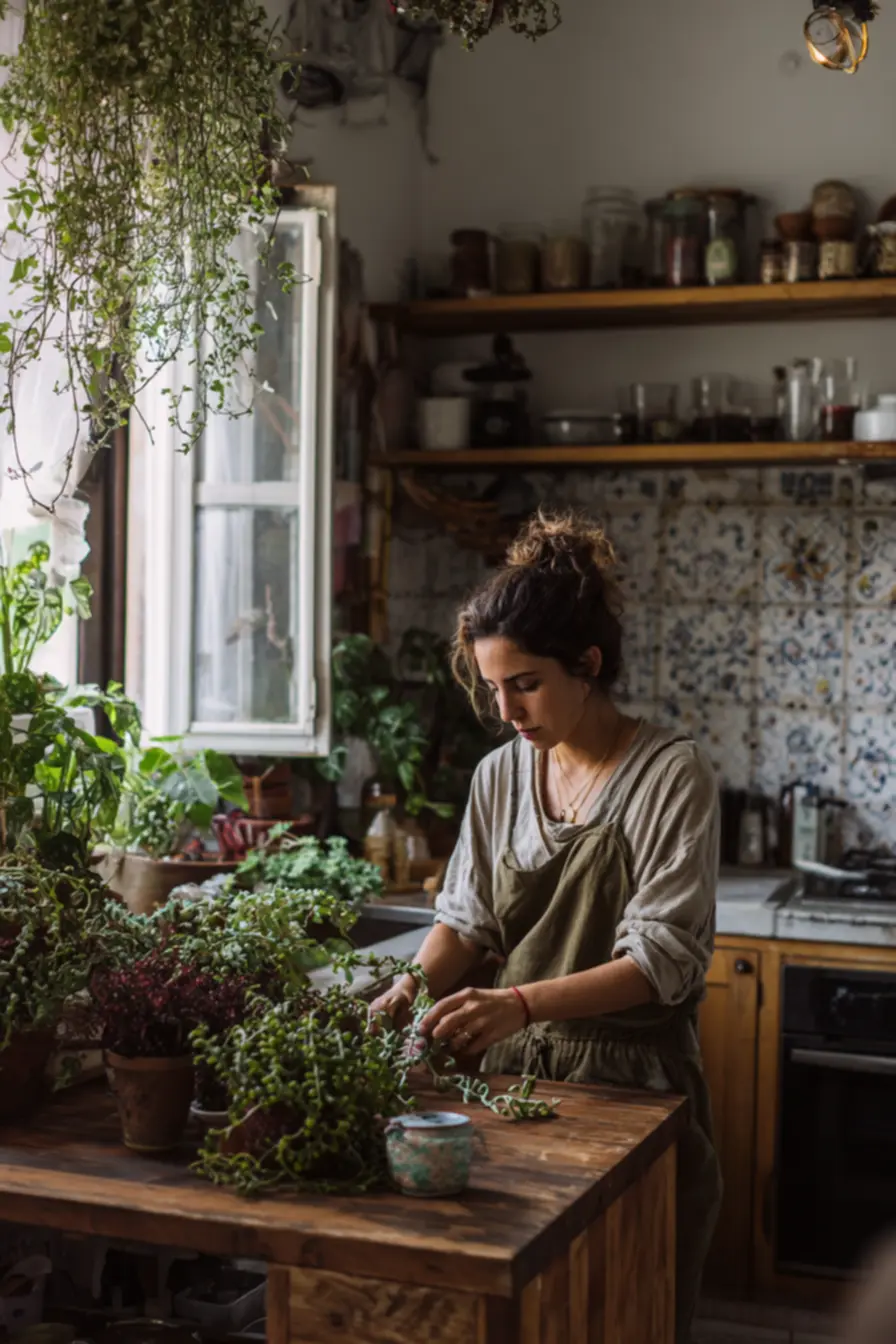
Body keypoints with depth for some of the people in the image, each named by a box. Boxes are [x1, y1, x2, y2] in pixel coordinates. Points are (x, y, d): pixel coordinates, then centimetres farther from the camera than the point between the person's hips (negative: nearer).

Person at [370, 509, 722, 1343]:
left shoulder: (669, 776, -12)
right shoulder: (500, 776, 4)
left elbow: (665, 959, -18)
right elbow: (468, 916, 10)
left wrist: (521, 1003, -29)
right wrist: (415, 986, -11)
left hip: (632, 1084, -4)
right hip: (518, 1072, 4)